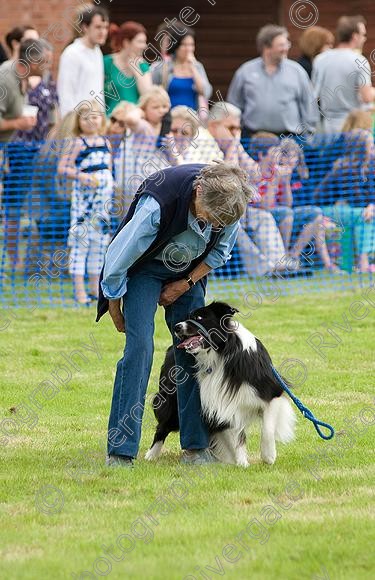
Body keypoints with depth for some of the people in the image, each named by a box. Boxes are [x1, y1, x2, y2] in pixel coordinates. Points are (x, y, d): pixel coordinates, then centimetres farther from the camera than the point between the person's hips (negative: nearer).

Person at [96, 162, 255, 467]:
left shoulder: (228, 201, -22)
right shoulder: (156, 204, -37)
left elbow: (220, 251, 1)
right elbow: (118, 259, -24)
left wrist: (186, 283, -8)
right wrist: (115, 312, -12)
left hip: (188, 273, 5)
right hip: (145, 269, -5)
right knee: (139, 347, -18)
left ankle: (195, 446, 2)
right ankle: (120, 451, -18)